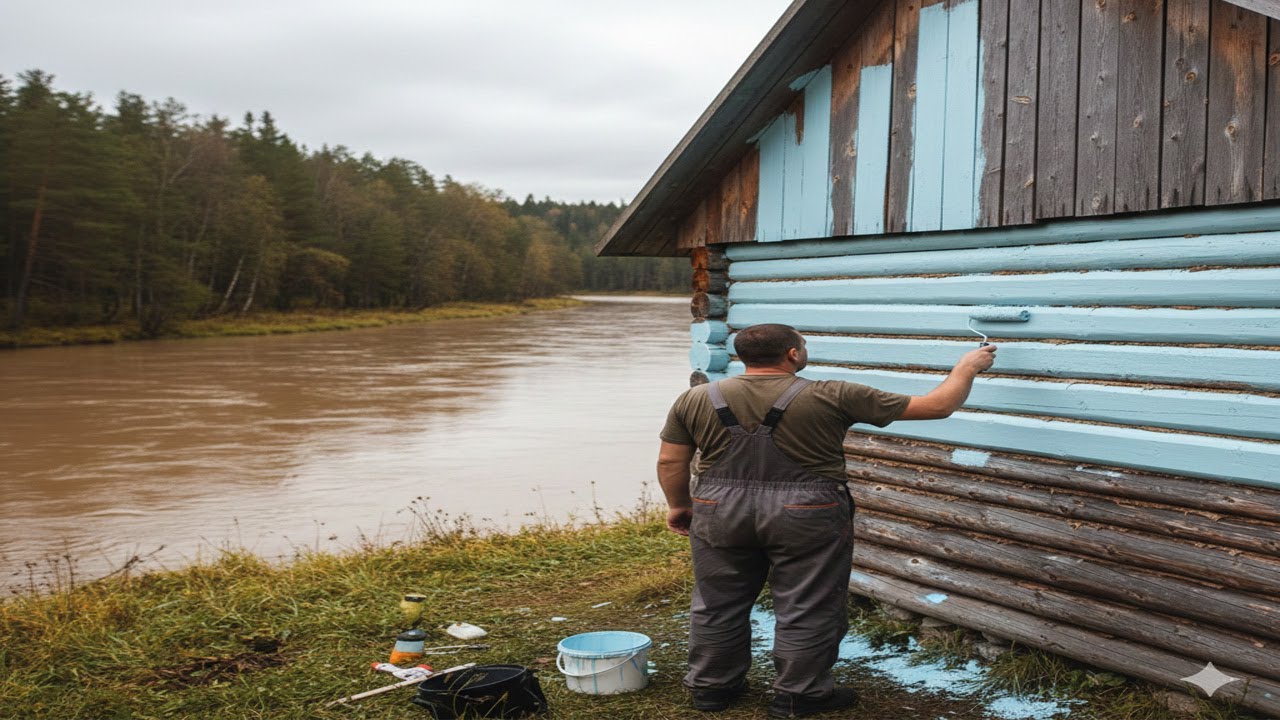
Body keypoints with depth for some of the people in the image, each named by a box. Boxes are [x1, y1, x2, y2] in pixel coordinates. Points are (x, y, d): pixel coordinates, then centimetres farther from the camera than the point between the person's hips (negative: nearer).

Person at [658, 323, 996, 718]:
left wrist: (679, 505, 19)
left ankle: (711, 686, 25)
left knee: (718, 604, 15)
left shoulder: (695, 399, -2)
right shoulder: (832, 397, -8)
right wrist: (966, 368, 10)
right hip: (807, 517, -3)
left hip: (721, 513, 4)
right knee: (808, 609, 10)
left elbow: (670, 461, 3)